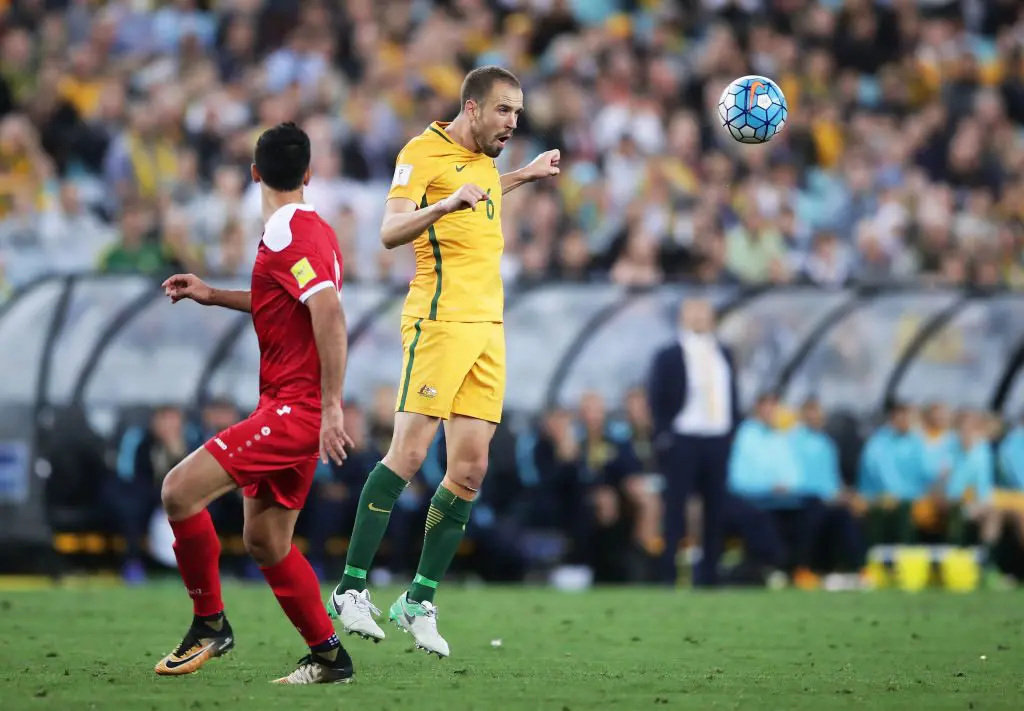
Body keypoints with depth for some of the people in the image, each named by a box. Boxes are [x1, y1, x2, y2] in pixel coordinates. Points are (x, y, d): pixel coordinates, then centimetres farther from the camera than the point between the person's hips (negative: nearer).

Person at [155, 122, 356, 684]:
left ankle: (209, 623, -5)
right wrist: (213, 295, 31)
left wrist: (331, 406, -29)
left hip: (294, 406, -10)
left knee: (180, 490, -15)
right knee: (264, 542, 12)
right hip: (291, 409, 10)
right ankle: (328, 656, 16)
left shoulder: (287, 237, -15)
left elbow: (330, 314, -27)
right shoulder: (310, 230, 15)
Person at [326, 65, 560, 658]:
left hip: (488, 327, 8)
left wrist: (526, 175, 39)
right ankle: (351, 588, -9)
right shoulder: (424, 153, -5)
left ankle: (420, 601, 7)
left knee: (470, 470, 1)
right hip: (440, 320, -8)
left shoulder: (485, 160, 20)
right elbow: (391, 232, -17)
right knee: (409, 454, -15)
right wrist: (446, 204, -32)